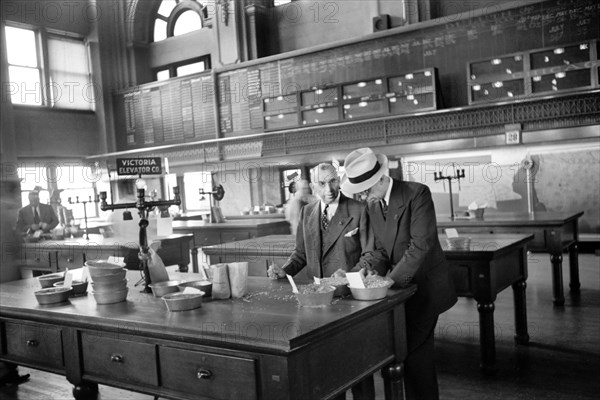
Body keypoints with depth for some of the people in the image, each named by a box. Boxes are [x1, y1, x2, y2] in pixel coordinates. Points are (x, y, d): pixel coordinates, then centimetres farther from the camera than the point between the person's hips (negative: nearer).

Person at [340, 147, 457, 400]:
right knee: (418, 351, 16)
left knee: (414, 352, -4)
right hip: (401, 285, 6)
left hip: (425, 285, -6)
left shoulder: (417, 194, -19)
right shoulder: (371, 204, 3)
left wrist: (393, 279, -25)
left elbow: (421, 243, -25)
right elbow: (381, 246, 7)